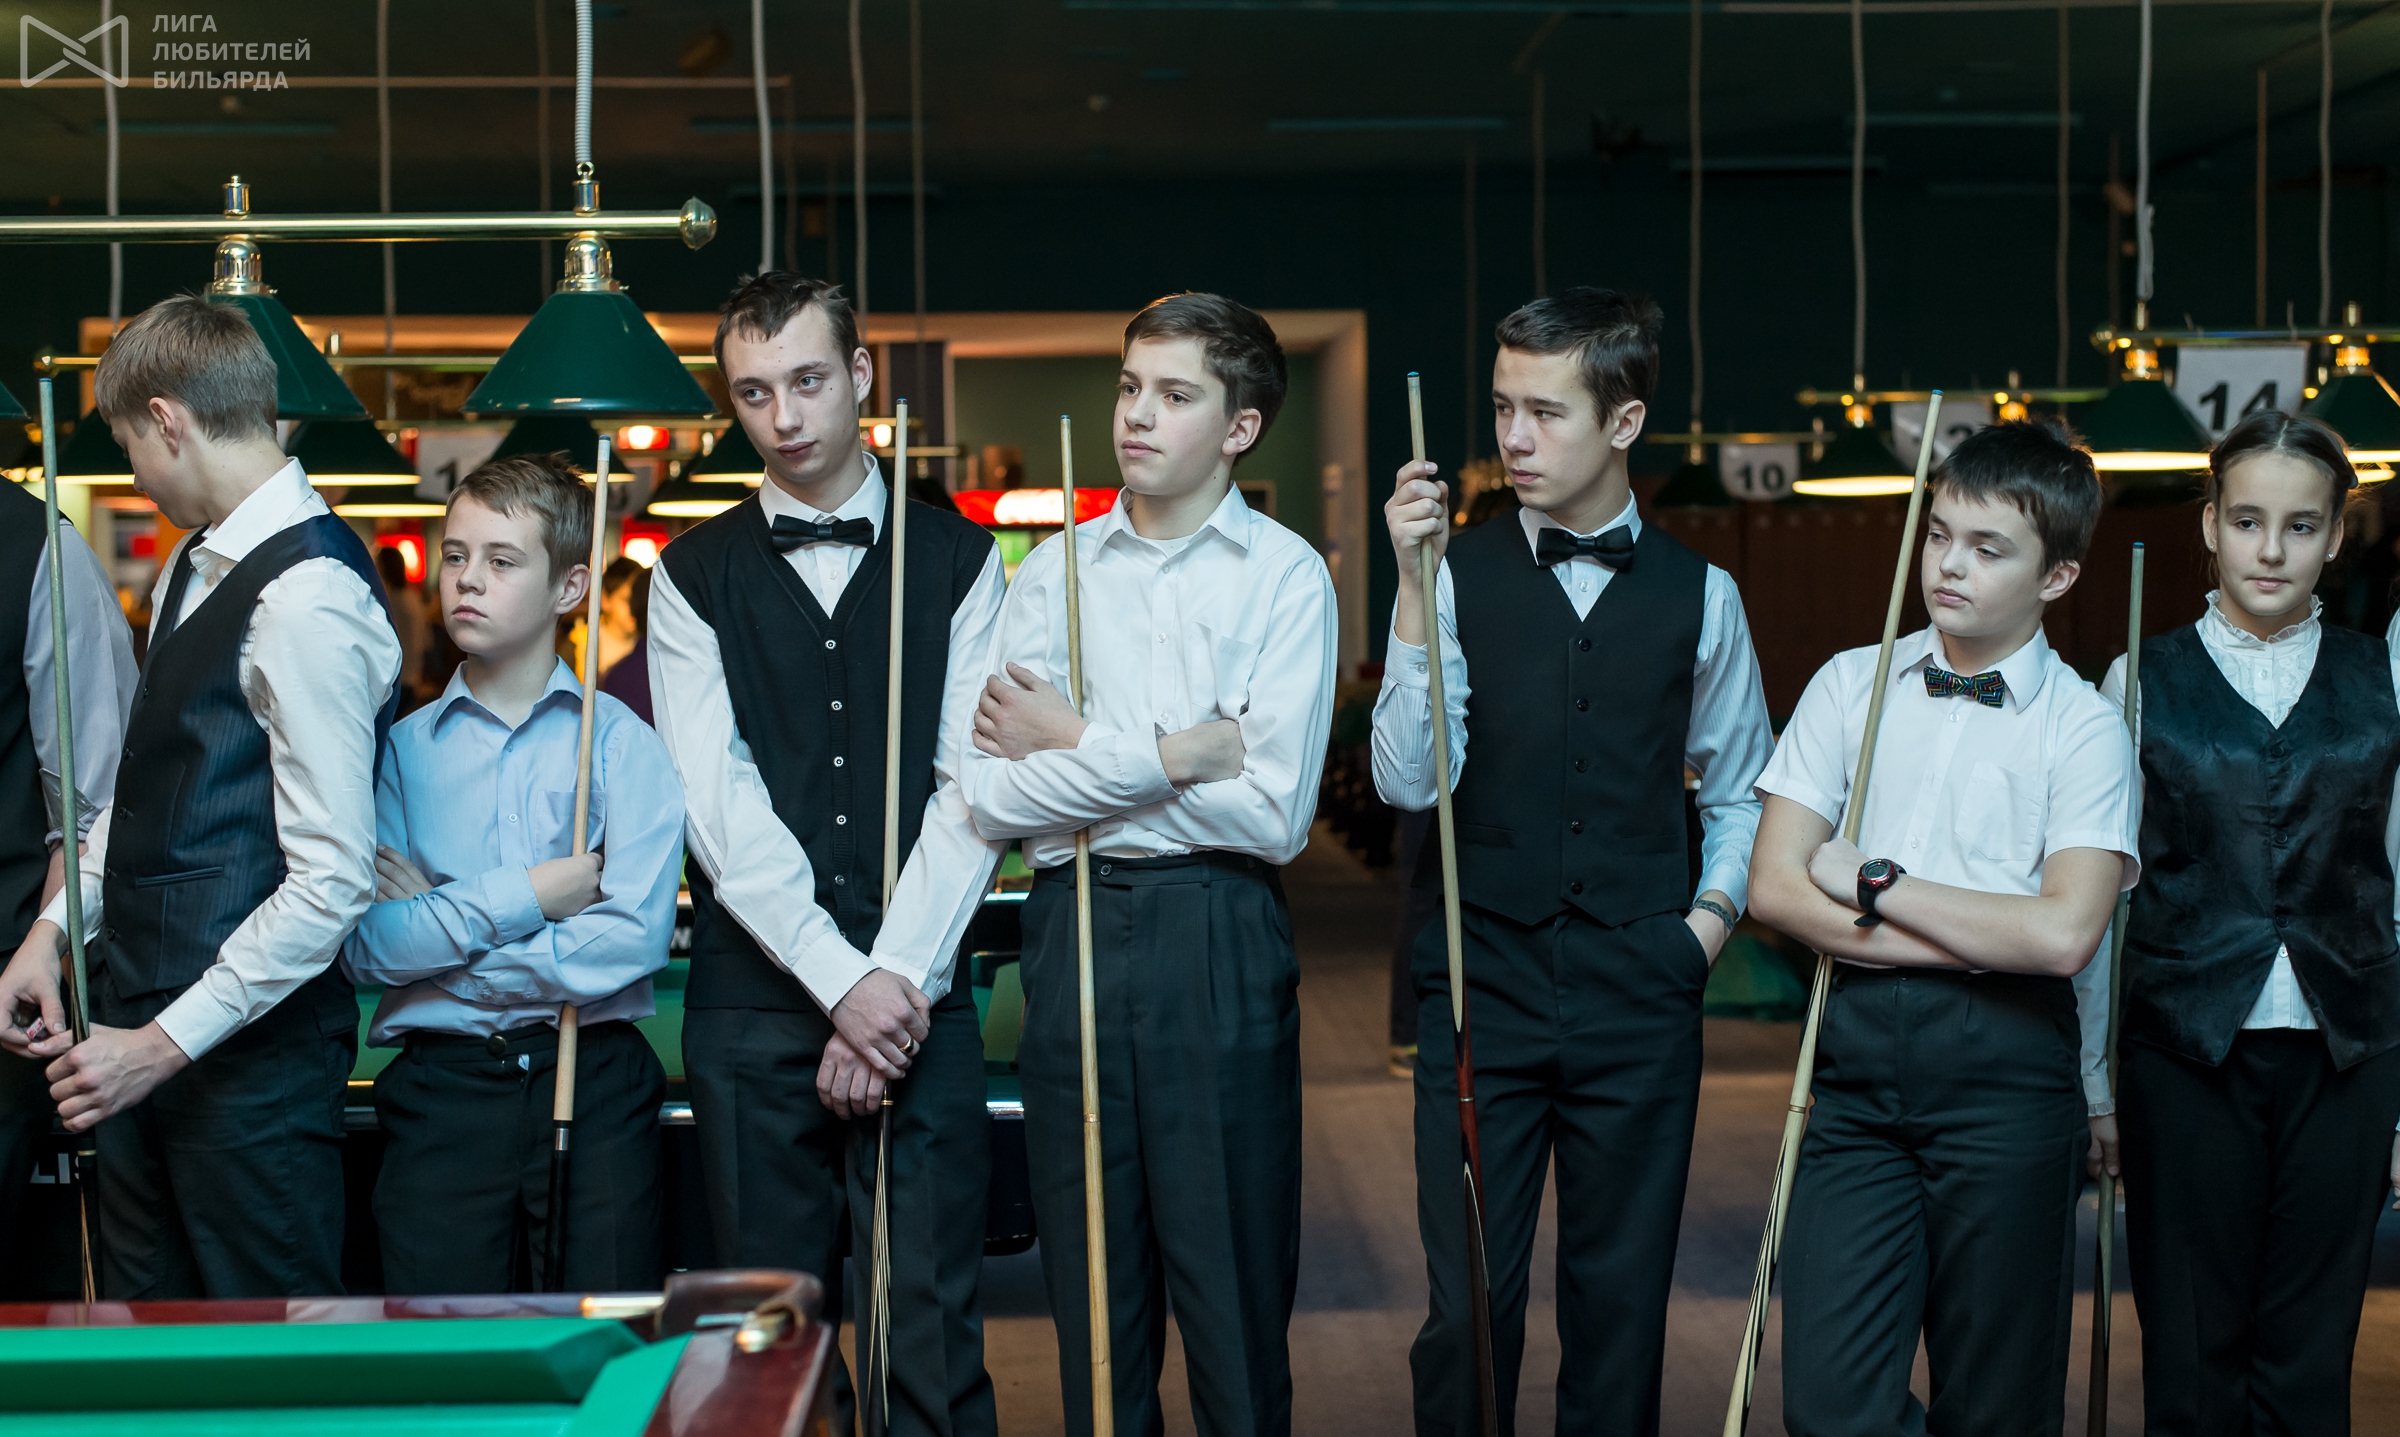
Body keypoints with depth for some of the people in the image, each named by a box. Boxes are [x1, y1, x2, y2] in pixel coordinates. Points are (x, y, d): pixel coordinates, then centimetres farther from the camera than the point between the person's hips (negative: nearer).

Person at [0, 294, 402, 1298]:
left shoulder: (309, 599, -19)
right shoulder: (196, 565, 11)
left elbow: (332, 883, -22)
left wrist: (162, 1046, -19)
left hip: (248, 1049, -9)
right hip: (144, 1024, 9)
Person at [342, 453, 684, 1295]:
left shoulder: (620, 741, 1)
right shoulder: (403, 747, 6)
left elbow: (633, 940, -12)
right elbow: (367, 948, -6)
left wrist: (441, 930, -7)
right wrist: (525, 896, -9)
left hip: (595, 1078, -1)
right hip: (442, 1089, 1)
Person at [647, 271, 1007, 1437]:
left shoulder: (958, 559, 9)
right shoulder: (694, 578, 8)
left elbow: (970, 786, 0)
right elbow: (720, 807, -2)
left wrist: (899, 978, -10)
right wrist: (840, 981, -12)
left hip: (916, 998, 0)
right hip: (754, 1001, 1)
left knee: (934, 1335, -1)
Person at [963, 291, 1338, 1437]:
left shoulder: (1285, 577, -1)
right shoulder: (1053, 571, 8)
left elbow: (1274, 815, -11)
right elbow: (991, 796, -3)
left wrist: (1076, 745, -6)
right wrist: (1171, 754, -11)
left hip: (1219, 943, -3)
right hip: (1070, 927, 3)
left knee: (1233, 1289, 3)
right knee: (1091, 1294, 11)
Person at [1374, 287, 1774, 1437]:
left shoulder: (1699, 596, 6)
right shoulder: (1459, 576, 0)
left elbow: (1740, 790, 18)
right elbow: (1408, 782, -11)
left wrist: (1713, 912, 3)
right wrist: (1415, 591, -16)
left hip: (1638, 993, 2)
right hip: (1482, 983, -1)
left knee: (1621, 1304, 9)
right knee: (1466, 1304, -1)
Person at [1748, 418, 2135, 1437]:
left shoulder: (2082, 727, 1)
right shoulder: (1851, 685, 10)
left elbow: (2061, 934, -12)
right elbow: (1774, 886, 2)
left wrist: (1873, 884, -5)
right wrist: (1976, 938, -6)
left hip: (2005, 1064, -2)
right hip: (1856, 1054, 2)